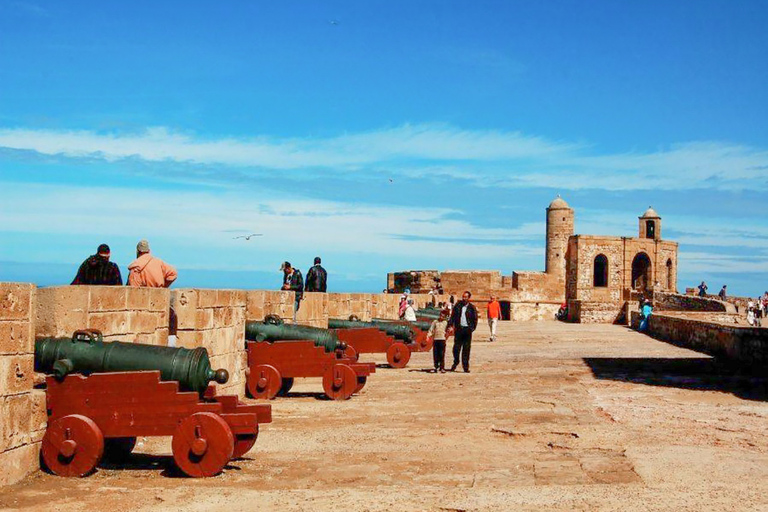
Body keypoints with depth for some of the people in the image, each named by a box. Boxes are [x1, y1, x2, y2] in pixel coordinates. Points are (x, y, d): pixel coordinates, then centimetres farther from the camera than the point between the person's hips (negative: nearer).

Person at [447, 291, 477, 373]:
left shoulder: (472, 307, 1)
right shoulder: (458, 305, 5)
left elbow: (475, 319, 4)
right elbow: (453, 316, 6)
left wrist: (472, 328, -3)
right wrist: (450, 325, -5)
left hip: (467, 330, -1)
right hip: (458, 329, 1)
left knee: (466, 349, 1)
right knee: (456, 347, 2)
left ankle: (465, 367, 6)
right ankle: (455, 362, 22)